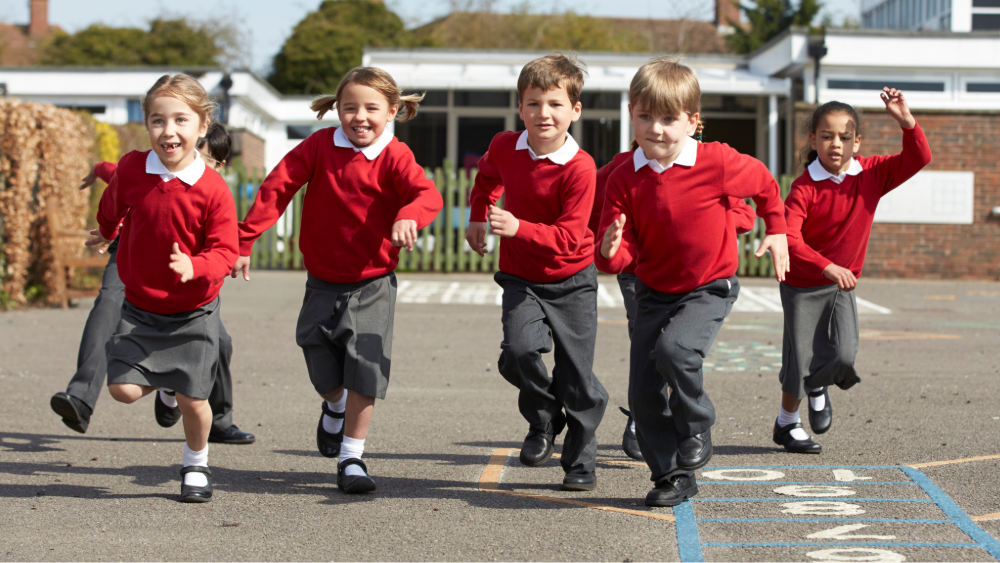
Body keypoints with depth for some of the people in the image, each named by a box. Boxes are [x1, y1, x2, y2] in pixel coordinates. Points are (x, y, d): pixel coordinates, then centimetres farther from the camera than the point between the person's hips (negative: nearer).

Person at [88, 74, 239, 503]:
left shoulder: (212, 189, -19)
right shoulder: (131, 169, -10)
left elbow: (224, 251, -16)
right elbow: (112, 208, 14)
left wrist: (195, 267, -37)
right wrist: (107, 235, 34)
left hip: (194, 312, -2)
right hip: (140, 308, 2)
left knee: (192, 399, 1)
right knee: (123, 389, -9)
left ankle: (196, 465, 29)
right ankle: (163, 383, 27)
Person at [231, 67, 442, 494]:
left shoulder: (394, 156, -10)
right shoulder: (319, 146, -5)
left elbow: (427, 193, -28)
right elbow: (276, 188, -6)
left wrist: (408, 216, -51)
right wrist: (243, 241, -11)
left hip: (372, 285, -2)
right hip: (323, 283, 2)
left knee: (364, 374, -8)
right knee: (325, 376, 9)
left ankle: (352, 458, 7)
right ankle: (334, 408, 45)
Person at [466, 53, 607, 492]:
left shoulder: (580, 167, -21)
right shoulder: (504, 147, -7)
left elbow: (568, 237, -25)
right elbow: (488, 177, 20)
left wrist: (518, 228, -36)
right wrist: (478, 217, 13)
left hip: (571, 281, -3)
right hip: (520, 279, 3)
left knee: (577, 377, 2)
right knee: (519, 350, -22)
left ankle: (581, 463, 21)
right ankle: (543, 421, 7)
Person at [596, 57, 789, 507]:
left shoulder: (716, 163, -17)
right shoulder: (625, 179, -9)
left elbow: (765, 185, 5)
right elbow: (623, 254, -10)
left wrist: (777, 232, 9)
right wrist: (611, 251, -32)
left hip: (709, 289, -4)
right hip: (653, 292, 4)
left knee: (674, 349, -31)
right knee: (643, 393, 0)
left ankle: (698, 431, -4)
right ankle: (672, 477, 16)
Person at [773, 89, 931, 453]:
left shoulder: (871, 174, -8)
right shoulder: (805, 188, -21)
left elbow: (918, 159, -14)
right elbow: (789, 237, -32)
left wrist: (906, 122, -30)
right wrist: (827, 266, -44)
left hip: (843, 284, 3)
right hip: (803, 284, -3)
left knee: (844, 357, -11)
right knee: (801, 359, 2)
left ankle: (818, 386, 25)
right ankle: (787, 423, 29)